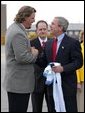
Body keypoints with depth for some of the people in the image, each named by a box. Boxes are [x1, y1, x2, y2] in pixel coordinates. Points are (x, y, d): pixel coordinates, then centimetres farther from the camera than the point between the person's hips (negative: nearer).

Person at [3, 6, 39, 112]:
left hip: (14, 80, 10)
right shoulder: (18, 33, -21)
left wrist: (30, 49, 6)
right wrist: (34, 54, -8)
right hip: (19, 83, -10)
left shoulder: (13, 28, 12)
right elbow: (22, 58, -26)